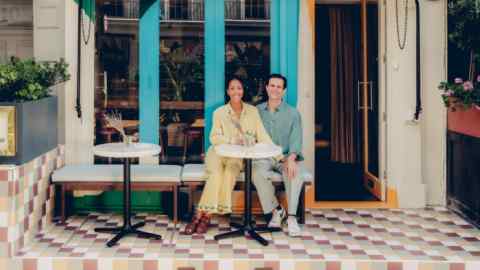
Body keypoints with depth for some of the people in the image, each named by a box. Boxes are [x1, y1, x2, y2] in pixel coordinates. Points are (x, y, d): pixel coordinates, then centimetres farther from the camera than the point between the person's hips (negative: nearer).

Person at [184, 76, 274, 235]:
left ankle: (206, 215, -29)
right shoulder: (219, 112, 7)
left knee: (231, 170, -32)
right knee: (216, 172, -32)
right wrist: (232, 140, -17)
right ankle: (200, 215, -27)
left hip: (239, 156, 0)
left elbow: (262, 136, 3)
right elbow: (214, 138, 0)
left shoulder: (253, 111, 10)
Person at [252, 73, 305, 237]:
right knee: (258, 174, -32)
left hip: (285, 156, -1)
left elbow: (296, 139, -8)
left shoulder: (293, 113, 3)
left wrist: (291, 158, -27)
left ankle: (291, 217, -22)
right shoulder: (257, 111, 10)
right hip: (264, 157, 1)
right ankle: (276, 210, -12)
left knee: (295, 174, -34)